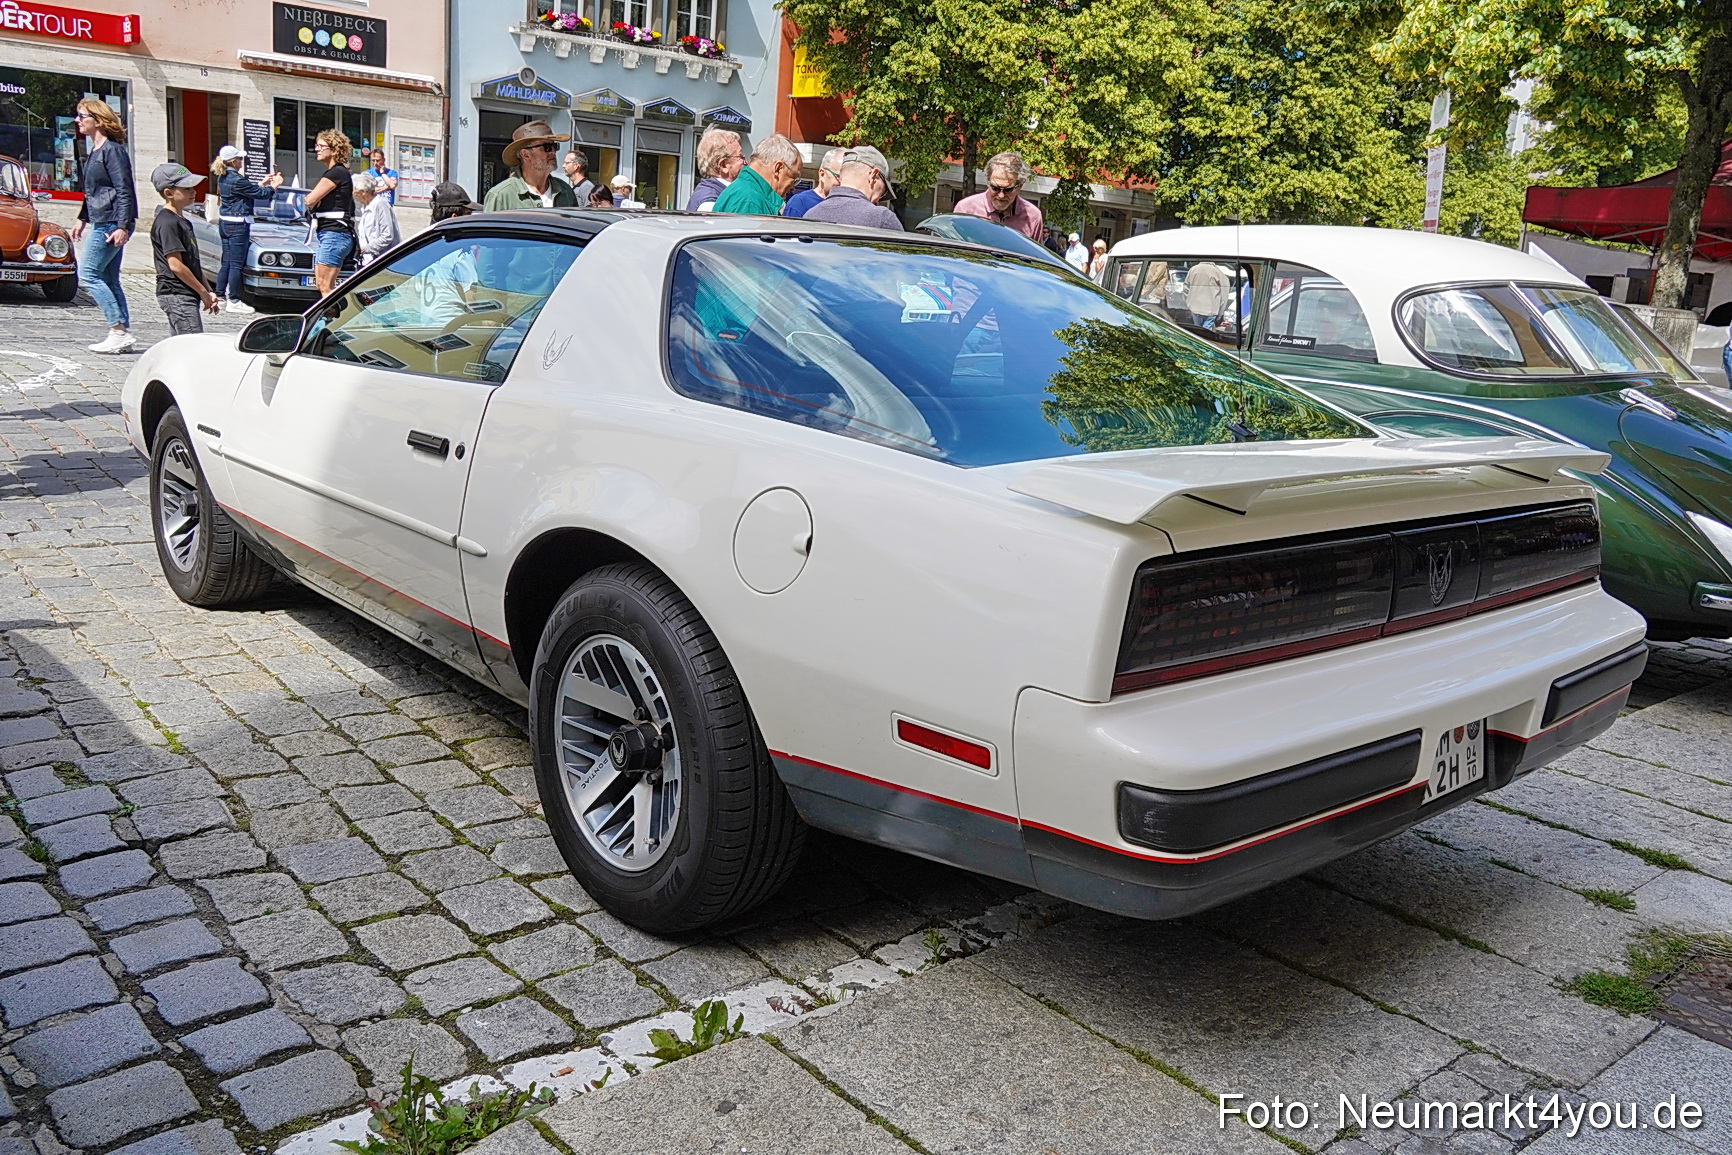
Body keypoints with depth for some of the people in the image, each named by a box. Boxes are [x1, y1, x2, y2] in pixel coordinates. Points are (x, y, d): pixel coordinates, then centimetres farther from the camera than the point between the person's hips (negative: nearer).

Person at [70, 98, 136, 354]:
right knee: (109, 279, 8)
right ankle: (123, 333, 9)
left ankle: (119, 331, -10)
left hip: (111, 224, -10)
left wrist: (122, 226, -23)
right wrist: (82, 220, 28)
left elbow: (124, 191, -18)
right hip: (101, 223, 10)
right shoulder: (94, 152, 18)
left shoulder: (112, 150, -12)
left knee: (88, 274, -10)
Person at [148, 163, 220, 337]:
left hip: (185, 296, 10)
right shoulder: (167, 223, -13)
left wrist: (208, 291, 13)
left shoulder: (182, 220, 18)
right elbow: (176, 265, -18)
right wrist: (203, 292, -12)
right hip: (176, 295, -10)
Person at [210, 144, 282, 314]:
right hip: (237, 224, -9)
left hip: (224, 222, 9)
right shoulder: (236, 179, -18)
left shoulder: (222, 177, 10)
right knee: (236, 264, -4)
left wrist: (263, 183, 20)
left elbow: (249, 188, 19)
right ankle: (233, 301, -1)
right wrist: (274, 186, 3)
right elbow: (259, 193, -12)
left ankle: (220, 297, 17)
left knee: (226, 262, 14)